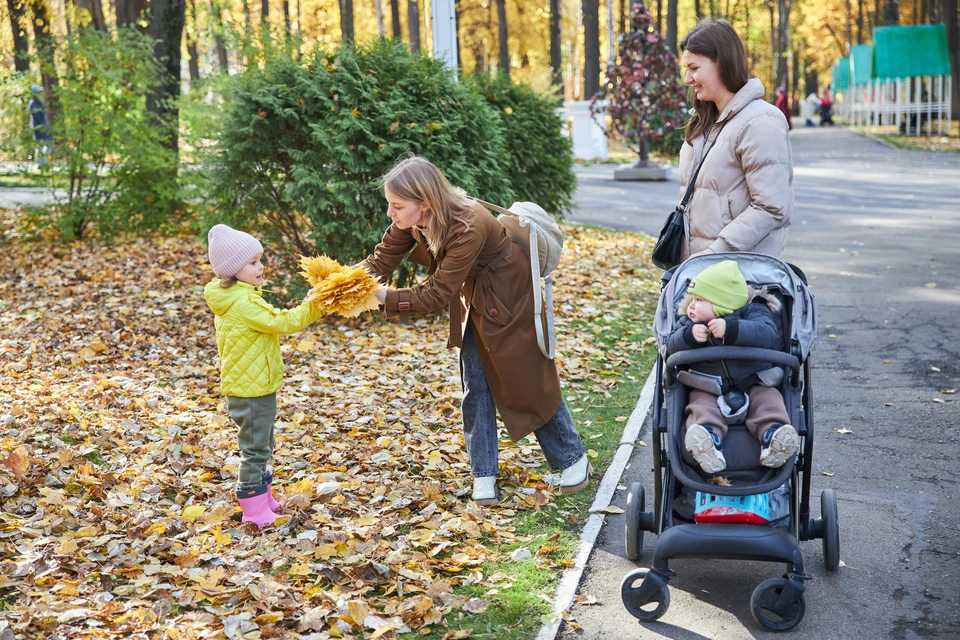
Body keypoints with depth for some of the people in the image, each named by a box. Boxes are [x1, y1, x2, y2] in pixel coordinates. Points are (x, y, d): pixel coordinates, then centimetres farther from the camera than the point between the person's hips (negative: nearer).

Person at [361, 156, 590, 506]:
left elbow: (437, 293, -35)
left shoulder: (469, 228, -39)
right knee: (476, 388, 5)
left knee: (529, 382, 5)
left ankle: (573, 459, 25)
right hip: (473, 304, 7)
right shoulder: (412, 221, -17)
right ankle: (484, 474, 16)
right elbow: (382, 260, -13)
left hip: (509, 302, -7)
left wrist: (385, 298, -39)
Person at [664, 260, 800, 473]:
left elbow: (769, 335, -24)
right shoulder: (690, 321, 8)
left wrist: (731, 329, -36)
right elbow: (671, 344, -4)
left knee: (769, 399, -26)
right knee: (701, 405, -27)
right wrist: (689, 335, -26)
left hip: (753, 383, -1)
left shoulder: (752, 312, -5)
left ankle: (773, 436, -46)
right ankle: (707, 436, -53)